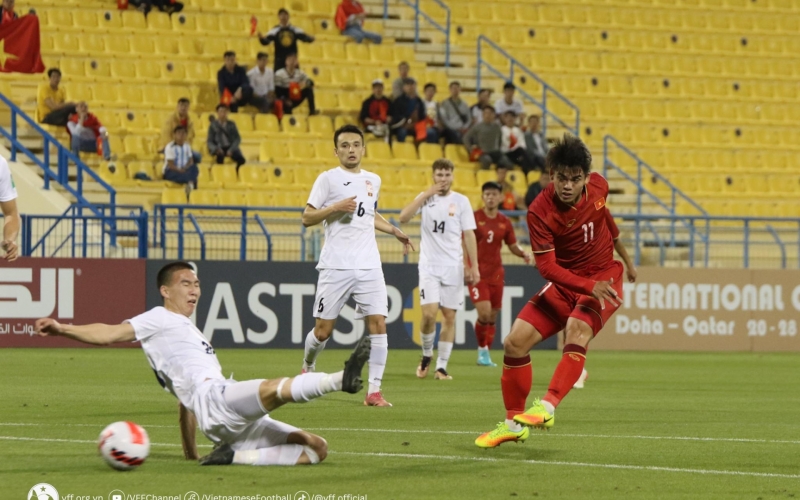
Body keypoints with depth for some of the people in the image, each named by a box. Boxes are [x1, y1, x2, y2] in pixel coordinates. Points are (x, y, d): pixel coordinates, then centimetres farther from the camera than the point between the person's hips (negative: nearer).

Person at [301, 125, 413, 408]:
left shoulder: (373, 181, 16)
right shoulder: (328, 179, 0)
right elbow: (307, 218, -2)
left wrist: (394, 231, 21)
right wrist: (335, 208, -16)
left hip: (369, 267, 4)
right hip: (335, 266, -4)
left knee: (377, 323, -10)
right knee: (323, 329, 0)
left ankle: (374, 391, -8)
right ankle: (307, 369, 30)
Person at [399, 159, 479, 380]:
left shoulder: (461, 201, 3)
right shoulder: (426, 198, 3)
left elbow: (469, 235, 4)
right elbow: (404, 217, -12)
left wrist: (473, 266, -1)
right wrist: (427, 194, -15)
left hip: (453, 266, 1)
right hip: (429, 265, -1)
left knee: (449, 316, 0)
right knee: (429, 314, -13)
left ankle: (441, 366, 8)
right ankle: (426, 355, 12)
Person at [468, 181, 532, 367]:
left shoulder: (505, 222, 7)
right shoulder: (474, 218, -6)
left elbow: (513, 246, 14)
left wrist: (524, 253, -8)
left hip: (496, 273, 4)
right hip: (477, 273, -4)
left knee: (493, 316, 7)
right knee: (484, 312, -18)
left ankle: (486, 355, 19)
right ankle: (482, 349, 3)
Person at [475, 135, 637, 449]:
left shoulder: (598, 186, -10)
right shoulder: (540, 211, -20)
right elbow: (547, 267, -23)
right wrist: (588, 286, -36)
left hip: (604, 278, -1)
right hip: (565, 283, 1)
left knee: (577, 331, -31)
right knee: (515, 342, -9)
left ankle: (547, 408, -42)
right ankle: (514, 423, 9)